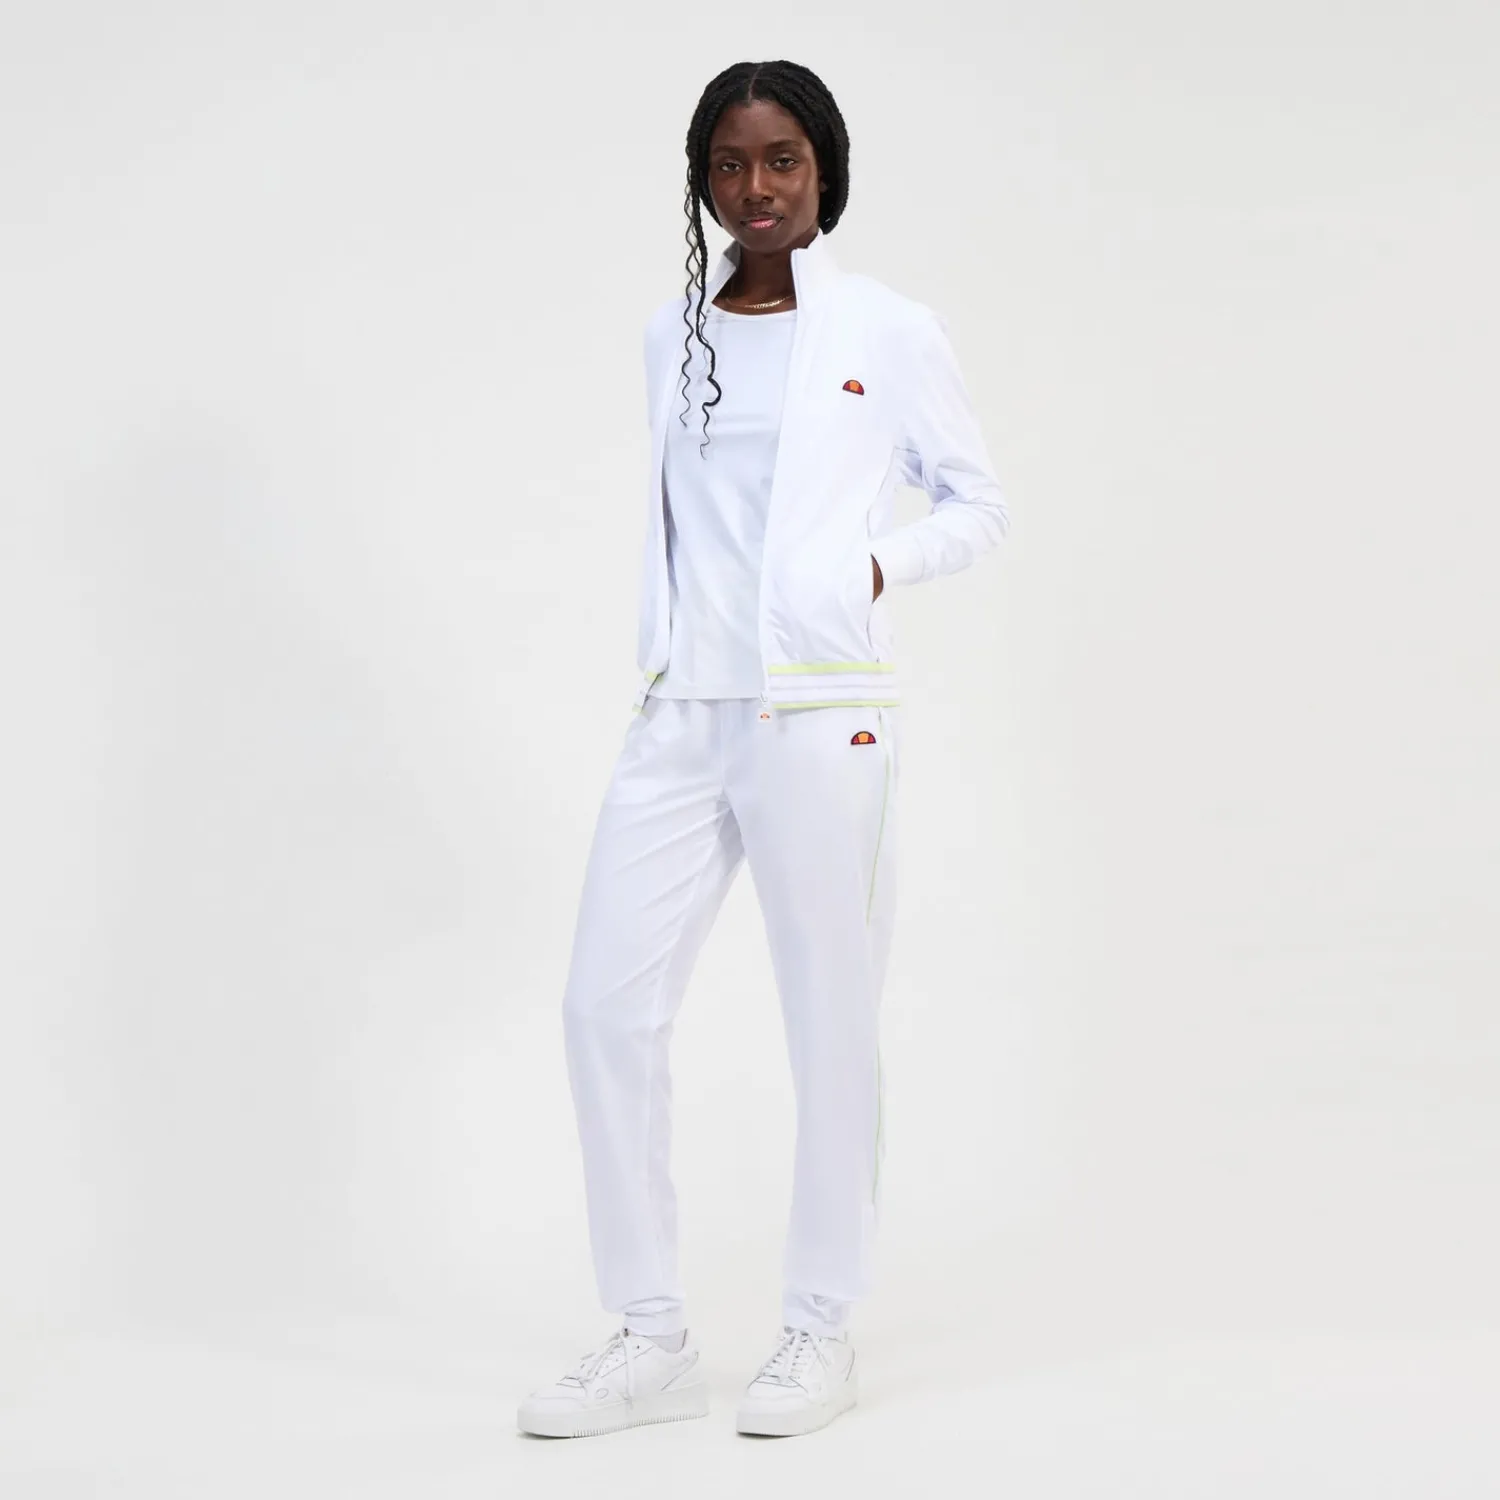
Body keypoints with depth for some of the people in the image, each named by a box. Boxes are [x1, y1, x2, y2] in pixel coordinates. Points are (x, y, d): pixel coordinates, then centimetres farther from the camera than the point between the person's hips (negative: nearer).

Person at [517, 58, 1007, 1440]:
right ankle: (651, 1341, 10)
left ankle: (822, 1333, 17)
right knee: (607, 1003, -1)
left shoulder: (889, 333, 1)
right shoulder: (674, 338, 13)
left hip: (820, 714, -4)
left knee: (831, 1022, 2)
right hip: (682, 717, 4)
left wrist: (880, 567, -6)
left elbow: (980, 502, 9)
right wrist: (654, 666, 13)